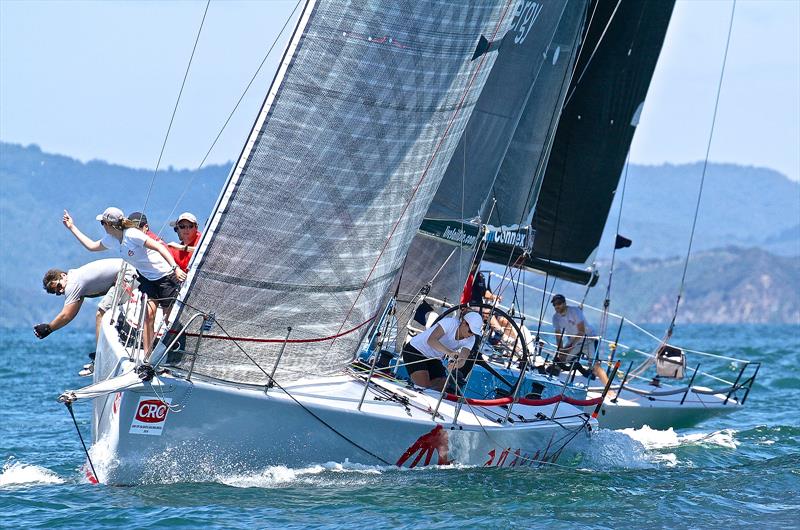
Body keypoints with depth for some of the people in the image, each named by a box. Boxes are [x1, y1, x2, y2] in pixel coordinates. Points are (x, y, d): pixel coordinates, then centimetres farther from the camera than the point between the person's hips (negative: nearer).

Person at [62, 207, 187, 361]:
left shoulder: (132, 235, -22)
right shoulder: (111, 240, 4)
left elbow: (160, 247, -26)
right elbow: (91, 246, 22)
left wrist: (175, 268, -34)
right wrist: (72, 227, 22)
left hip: (165, 275, -6)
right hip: (147, 278, 6)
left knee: (169, 317, -3)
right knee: (149, 313, -10)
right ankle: (147, 357, -12)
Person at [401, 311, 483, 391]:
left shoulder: (470, 340, -10)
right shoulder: (451, 323, -27)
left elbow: (463, 357, -25)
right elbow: (431, 340, -40)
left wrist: (459, 363, -50)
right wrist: (449, 352, -55)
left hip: (434, 359, 7)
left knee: (443, 386, -8)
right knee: (423, 384, -24)